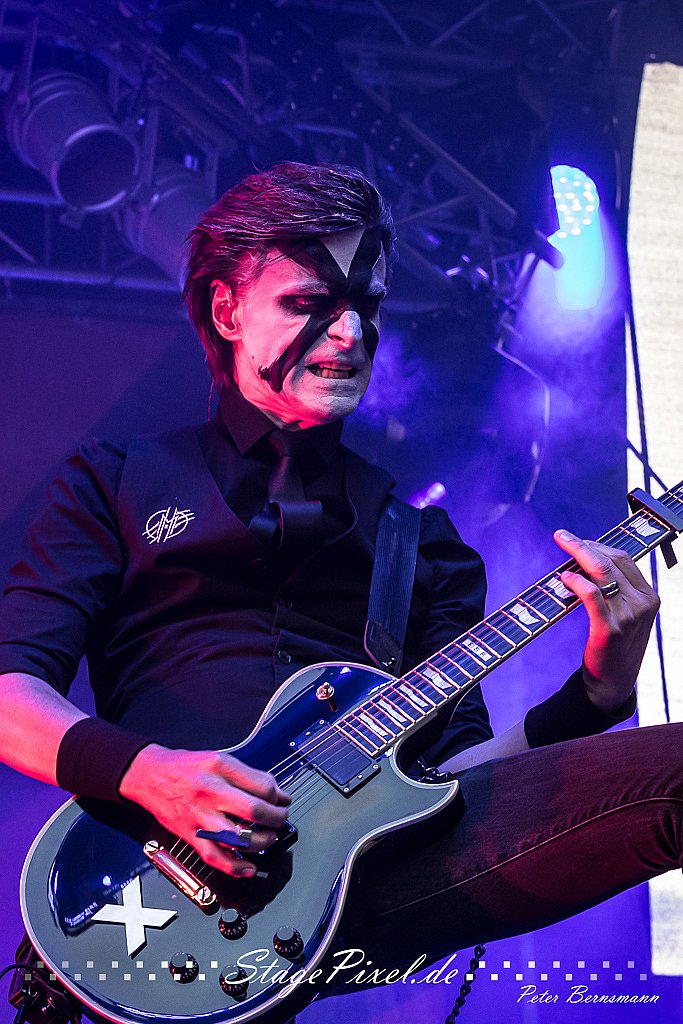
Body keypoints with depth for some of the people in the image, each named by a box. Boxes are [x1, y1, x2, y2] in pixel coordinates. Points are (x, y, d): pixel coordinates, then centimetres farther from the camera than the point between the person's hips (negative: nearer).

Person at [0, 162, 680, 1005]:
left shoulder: (423, 539, 23)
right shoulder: (115, 483, 17)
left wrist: (596, 692, 1)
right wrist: (141, 770, -14)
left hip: (378, 861, 3)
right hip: (175, 866, -2)